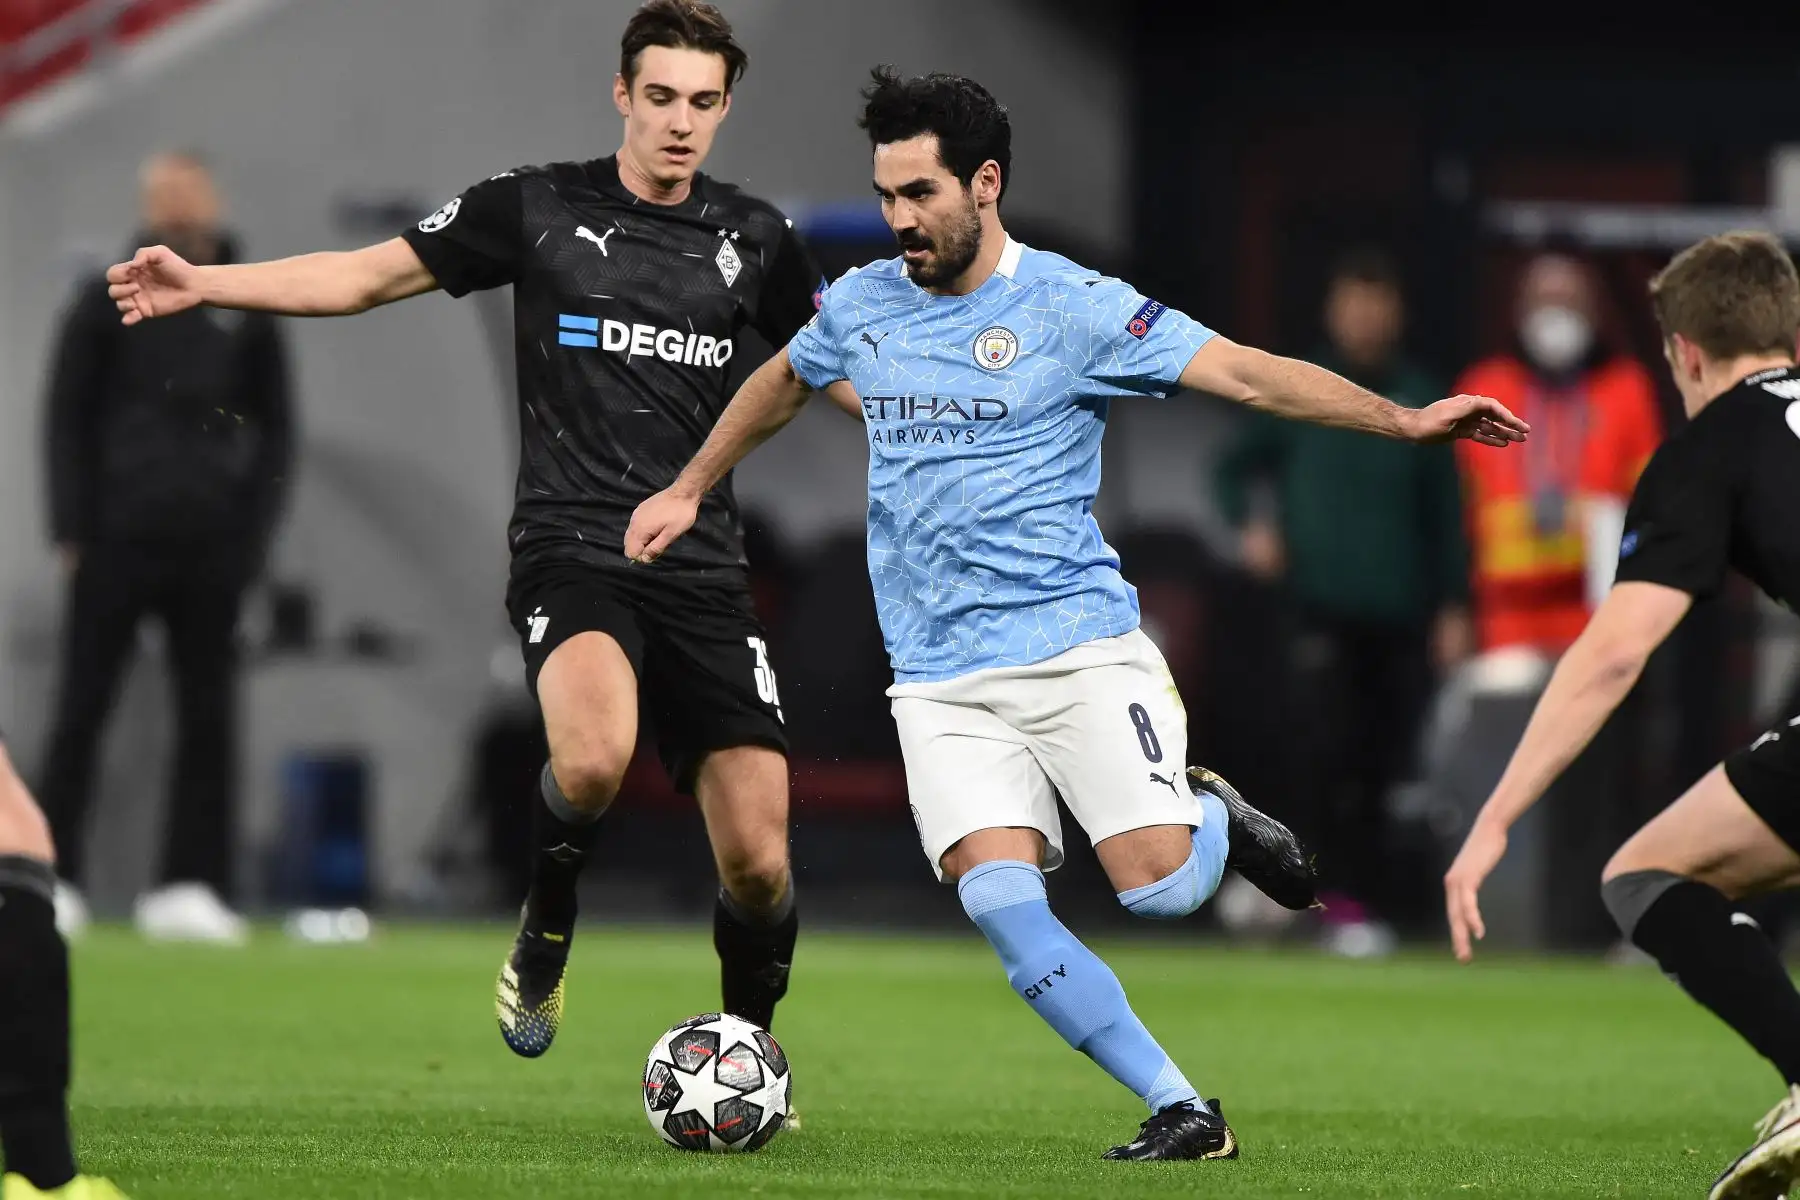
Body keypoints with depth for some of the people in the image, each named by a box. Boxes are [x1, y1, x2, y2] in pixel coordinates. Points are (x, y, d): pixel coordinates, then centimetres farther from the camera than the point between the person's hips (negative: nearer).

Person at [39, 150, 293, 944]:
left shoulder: (248, 311, 8)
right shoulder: (106, 302, 4)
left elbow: (275, 430, 12)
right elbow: (67, 421, 4)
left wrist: (252, 535, 2)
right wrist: (73, 529, -4)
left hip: (210, 550, 2)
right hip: (117, 543, -2)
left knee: (207, 717, 0)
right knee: (82, 710, -1)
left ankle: (190, 886, 4)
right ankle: (51, 878, 3)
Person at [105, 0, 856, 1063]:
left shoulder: (755, 238, 9)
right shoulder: (538, 208, 3)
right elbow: (370, 275, 6)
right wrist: (201, 284, -2)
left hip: (704, 571, 3)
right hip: (572, 552, -3)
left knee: (757, 862, -6)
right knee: (595, 757, -35)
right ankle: (545, 938, -4)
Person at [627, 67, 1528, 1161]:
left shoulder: (1073, 306, -5)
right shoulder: (861, 306, 9)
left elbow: (1248, 373, -10)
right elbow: (781, 384, 31)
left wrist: (1404, 420, -20)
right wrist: (688, 492, 36)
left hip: (1078, 648, -3)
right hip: (942, 683, 3)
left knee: (1159, 892, -17)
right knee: (1002, 900, -18)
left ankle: (1212, 817, 20)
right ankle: (1183, 1113, -9)